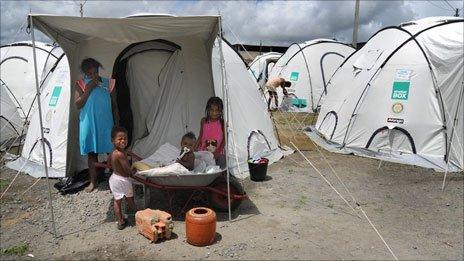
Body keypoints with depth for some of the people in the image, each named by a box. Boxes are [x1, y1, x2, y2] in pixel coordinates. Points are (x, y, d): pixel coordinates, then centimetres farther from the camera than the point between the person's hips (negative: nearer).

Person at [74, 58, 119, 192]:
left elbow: (114, 105, 5)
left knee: (111, 151, 3)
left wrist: (117, 124, 3)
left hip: (106, 124, 0)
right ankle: (93, 181, 19)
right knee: (91, 152, 7)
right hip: (89, 124, 0)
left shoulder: (108, 83, 2)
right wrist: (88, 90, -14)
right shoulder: (81, 84, 1)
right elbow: (78, 105, -6)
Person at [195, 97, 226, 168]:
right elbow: (200, 137, 13)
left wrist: (217, 152, -14)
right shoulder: (204, 121, 5)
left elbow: (224, 139, -5)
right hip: (204, 152, 2)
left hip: (218, 153, -2)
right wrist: (195, 149, 4)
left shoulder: (222, 123, -4)